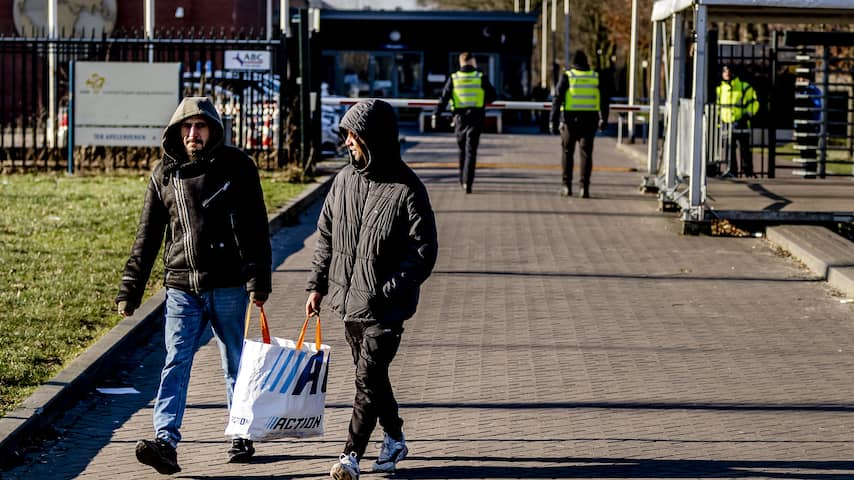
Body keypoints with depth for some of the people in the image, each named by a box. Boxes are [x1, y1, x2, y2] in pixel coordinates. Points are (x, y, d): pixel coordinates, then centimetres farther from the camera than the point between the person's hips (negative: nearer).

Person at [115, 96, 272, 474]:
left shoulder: (236, 167, -1)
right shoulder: (164, 173, 6)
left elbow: (256, 227, -3)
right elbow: (148, 235, 11)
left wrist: (259, 279, -11)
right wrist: (130, 289, 8)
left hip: (228, 286, -2)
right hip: (182, 286, 2)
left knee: (236, 364, 10)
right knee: (175, 363, -8)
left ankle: (242, 437, 22)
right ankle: (166, 442, -17)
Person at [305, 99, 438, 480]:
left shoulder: (406, 190, -13)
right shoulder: (345, 180, 5)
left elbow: (424, 250, -12)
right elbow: (326, 235, 14)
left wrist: (388, 291, -19)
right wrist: (317, 285, 9)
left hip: (385, 306, -6)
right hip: (348, 298, 6)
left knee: (368, 378, -7)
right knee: (371, 374, 16)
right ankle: (394, 439, 32)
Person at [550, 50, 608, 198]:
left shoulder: (567, 76, -1)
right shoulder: (595, 77, 7)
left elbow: (557, 99, -7)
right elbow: (604, 100, 13)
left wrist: (554, 120, -6)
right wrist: (603, 119, 25)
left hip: (570, 119, -2)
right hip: (590, 120, 2)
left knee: (567, 152, 11)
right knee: (586, 153, 3)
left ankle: (567, 186, 10)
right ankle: (584, 187, -6)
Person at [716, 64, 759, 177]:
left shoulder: (744, 87, 1)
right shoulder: (720, 89, 17)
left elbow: (754, 102, 4)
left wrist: (748, 114, -8)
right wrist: (719, 117, 19)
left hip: (740, 122, -5)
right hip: (726, 122, 5)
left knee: (743, 148, -6)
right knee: (728, 149, 3)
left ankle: (747, 171, -2)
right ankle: (732, 170, 8)